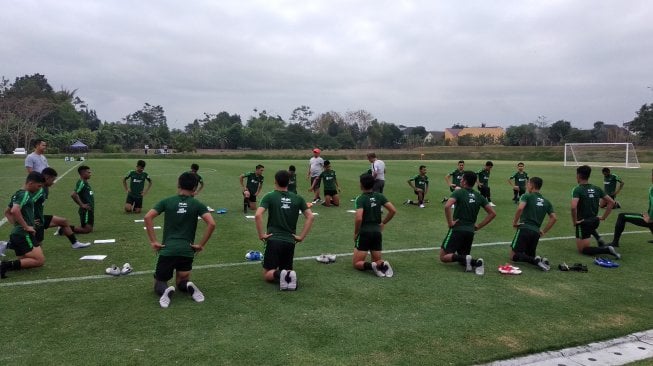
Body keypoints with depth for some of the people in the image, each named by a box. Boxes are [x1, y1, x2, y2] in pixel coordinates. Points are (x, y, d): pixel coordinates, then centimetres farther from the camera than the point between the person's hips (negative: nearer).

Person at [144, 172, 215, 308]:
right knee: (182, 282, 23)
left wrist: (153, 242, 0)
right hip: (187, 251, 1)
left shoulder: (167, 201, 6)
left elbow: (148, 217, -5)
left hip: (167, 250, -1)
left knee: (159, 283, 18)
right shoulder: (198, 204, 3)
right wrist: (201, 245, -1)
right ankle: (188, 286, -13)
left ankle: (165, 290, -18)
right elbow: (211, 224, -11)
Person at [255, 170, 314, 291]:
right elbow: (310, 217, 2)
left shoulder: (269, 197, -1)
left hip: (273, 240, -2)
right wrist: (301, 236, 6)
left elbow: (258, 215, -16)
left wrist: (261, 235, -6)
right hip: (290, 241, 3)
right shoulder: (297, 198, 8)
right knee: (286, 269, 19)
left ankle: (278, 275, -25)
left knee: (267, 274, 10)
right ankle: (289, 274, -17)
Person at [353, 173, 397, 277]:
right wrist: (383, 223, 14)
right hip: (377, 232, 5)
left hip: (364, 233, -5)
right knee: (377, 260, 19)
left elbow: (359, 218, -24)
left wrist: (355, 233, -9)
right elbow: (393, 210, 2)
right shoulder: (379, 196, 3)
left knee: (356, 263, 7)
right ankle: (383, 264, -15)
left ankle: (371, 266, -22)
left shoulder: (360, 199, -12)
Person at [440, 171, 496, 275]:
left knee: (444, 257, 3)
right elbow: (492, 213, 11)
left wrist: (450, 223, -14)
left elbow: (447, 206, -25)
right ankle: (476, 262, -13)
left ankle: (465, 259, -21)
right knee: (462, 257, 20)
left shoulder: (458, 192, -7)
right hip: (470, 231, 6)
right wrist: (478, 226, 12)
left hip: (457, 229, -5)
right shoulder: (479, 196, 10)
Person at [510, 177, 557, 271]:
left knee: (513, 256, 2)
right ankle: (541, 260, -13)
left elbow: (520, 208, -20)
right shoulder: (546, 202, 19)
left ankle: (535, 260, -23)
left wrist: (515, 222, -8)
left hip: (524, 229, -6)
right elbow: (554, 218, 13)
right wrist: (544, 231, 16)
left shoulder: (527, 196, 0)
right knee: (530, 256, 21)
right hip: (536, 232, 6)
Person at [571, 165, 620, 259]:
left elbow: (573, 207, -33)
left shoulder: (577, 189, -17)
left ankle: (606, 249, -15)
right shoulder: (596, 189, 2)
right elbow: (611, 202, 6)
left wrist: (574, 221, -19)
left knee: (582, 250, 5)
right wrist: (603, 217, 9)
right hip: (595, 221, 7)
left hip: (583, 222, -7)